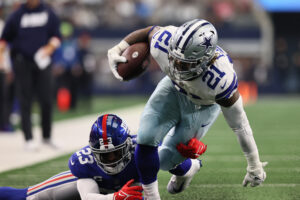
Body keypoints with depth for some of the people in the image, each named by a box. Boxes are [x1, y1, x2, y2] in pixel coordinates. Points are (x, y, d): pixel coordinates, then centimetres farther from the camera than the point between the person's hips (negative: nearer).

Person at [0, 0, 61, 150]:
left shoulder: (48, 13, 5)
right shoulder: (17, 15, 1)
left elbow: (56, 36, 9)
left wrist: (50, 47, -10)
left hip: (42, 62, 2)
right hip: (22, 63, -2)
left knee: (46, 101, 1)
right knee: (25, 102, -3)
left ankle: (47, 137, 16)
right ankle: (28, 139, 0)